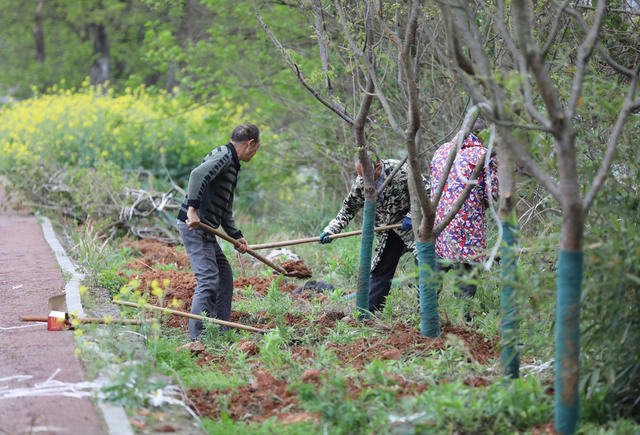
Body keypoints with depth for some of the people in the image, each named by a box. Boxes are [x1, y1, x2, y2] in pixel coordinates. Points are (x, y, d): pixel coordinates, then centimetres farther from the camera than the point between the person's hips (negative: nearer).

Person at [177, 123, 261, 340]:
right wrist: (192, 208, -34)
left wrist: (236, 236, 18)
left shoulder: (232, 164, 21)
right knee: (208, 279, -14)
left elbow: (225, 211, 25)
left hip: (205, 229, 10)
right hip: (194, 225, -10)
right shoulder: (223, 155, -10)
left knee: (224, 275, 16)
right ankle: (197, 337, -13)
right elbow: (197, 175, -29)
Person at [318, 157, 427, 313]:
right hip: (387, 234, 4)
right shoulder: (360, 183, -8)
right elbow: (347, 210, 4)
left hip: (411, 225, -4)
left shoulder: (401, 171, -22)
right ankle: (370, 310, 17)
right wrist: (330, 230, -8)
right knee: (380, 270, 9)